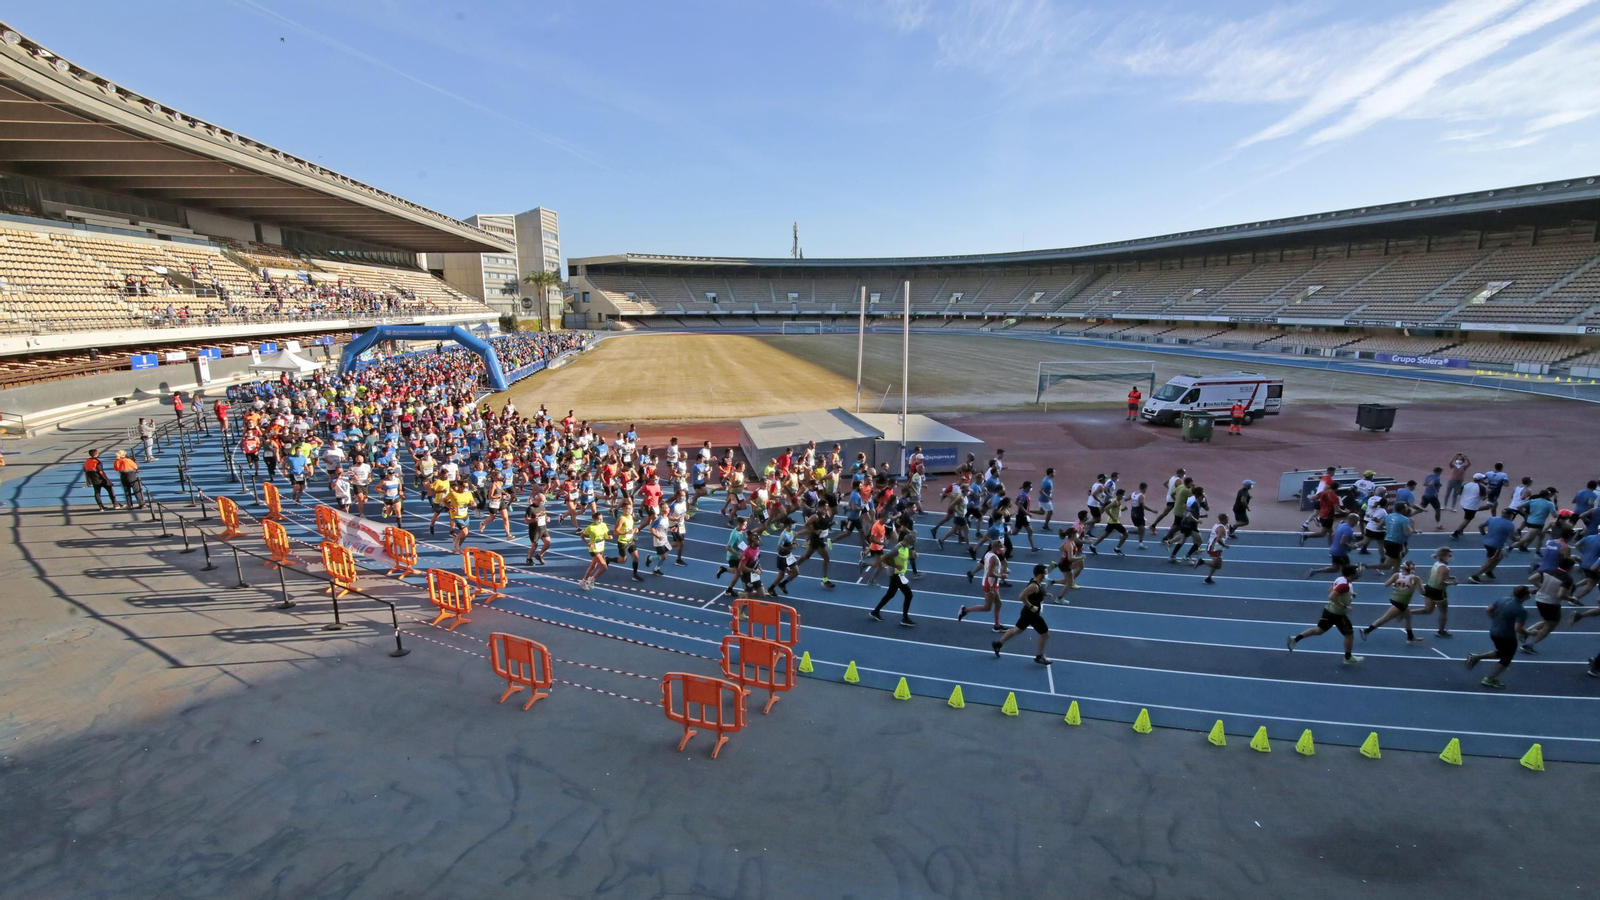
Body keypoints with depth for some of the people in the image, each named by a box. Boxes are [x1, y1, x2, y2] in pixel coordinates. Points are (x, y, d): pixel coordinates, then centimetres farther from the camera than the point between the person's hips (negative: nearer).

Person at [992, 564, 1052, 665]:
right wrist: (1031, 607, -26)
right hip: (1032, 614, -10)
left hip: (1028, 612, 10)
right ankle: (1039, 656, 21)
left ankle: (998, 644, 26)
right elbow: (1022, 596, -34)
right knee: (1045, 634, 6)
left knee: (1017, 630, 20)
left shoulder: (1036, 582, 2)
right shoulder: (1034, 586, -28)